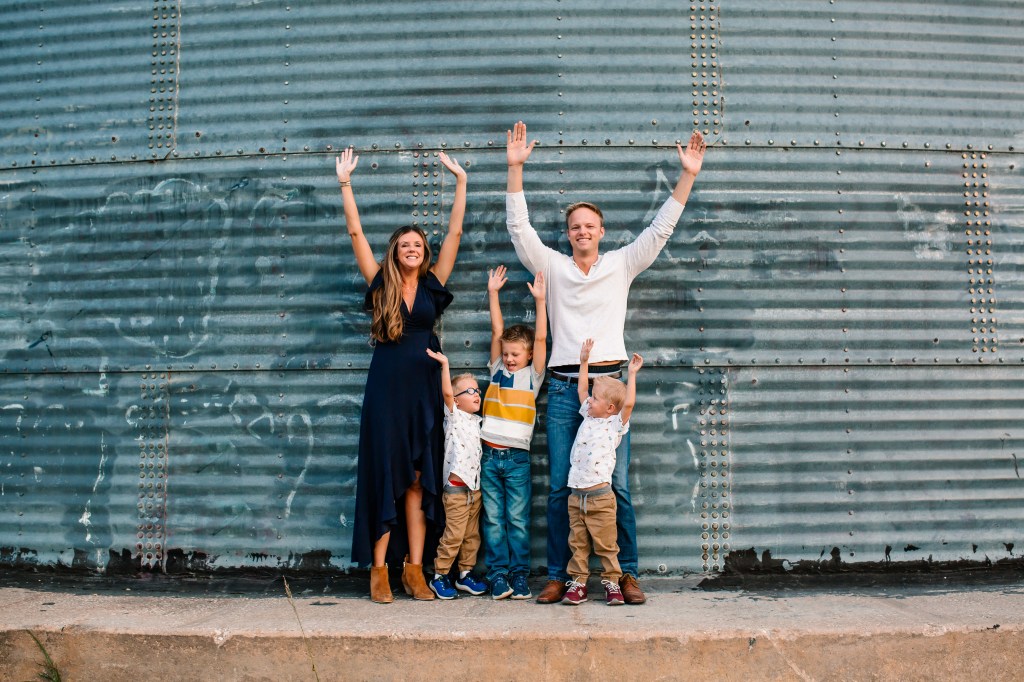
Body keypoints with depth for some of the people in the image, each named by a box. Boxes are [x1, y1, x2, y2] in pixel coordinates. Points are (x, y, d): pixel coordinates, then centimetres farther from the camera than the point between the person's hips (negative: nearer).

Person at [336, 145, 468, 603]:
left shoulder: (433, 284, 7)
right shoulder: (381, 285, 5)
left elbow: (455, 232, 6)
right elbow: (355, 232, 3)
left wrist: (460, 181, 6)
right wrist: (345, 183, 1)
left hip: (425, 389, 2)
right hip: (386, 389, -1)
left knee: (420, 480, 3)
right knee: (385, 475, 0)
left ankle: (414, 569, 7)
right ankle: (378, 568, 5)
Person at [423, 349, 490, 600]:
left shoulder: (476, 421, 17)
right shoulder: (454, 416, -2)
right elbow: (446, 392, -18)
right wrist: (444, 363, -21)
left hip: (475, 486, 7)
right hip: (456, 486, -7)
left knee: (472, 534, 10)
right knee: (454, 534, -7)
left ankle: (465, 574, 20)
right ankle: (439, 576, 4)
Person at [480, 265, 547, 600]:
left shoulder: (533, 375, 5)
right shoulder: (497, 370, 11)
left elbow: (541, 338, -3)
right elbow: (497, 330, 9)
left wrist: (540, 299, -7)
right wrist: (493, 293, 8)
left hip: (516, 457, -2)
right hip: (489, 455, 2)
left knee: (518, 519, 2)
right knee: (493, 519, 4)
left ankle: (519, 575, 9)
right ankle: (498, 575, 10)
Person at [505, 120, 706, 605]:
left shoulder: (621, 265, 11)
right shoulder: (552, 267, 10)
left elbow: (660, 229, 8)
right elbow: (520, 228, 4)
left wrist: (687, 175, 2)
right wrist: (515, 168, -3)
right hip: (564, 387, 0)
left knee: (617, 485, 0)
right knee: (560, 486, 2)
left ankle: (626, 574, 9)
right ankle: (558, 576, 10)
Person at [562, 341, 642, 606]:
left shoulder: (615, 424, -3)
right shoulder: (588, 417, 13)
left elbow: (628, 403, -18)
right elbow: (581, 389, 20)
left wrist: (631, 374, -15)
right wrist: (584, 361, 19)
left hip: (600, 496, -5)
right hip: (576, 495, 5)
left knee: (606, 544, 2)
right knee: (578, 543, 9)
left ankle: (612, 582, 14)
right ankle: (578, 583, 17)